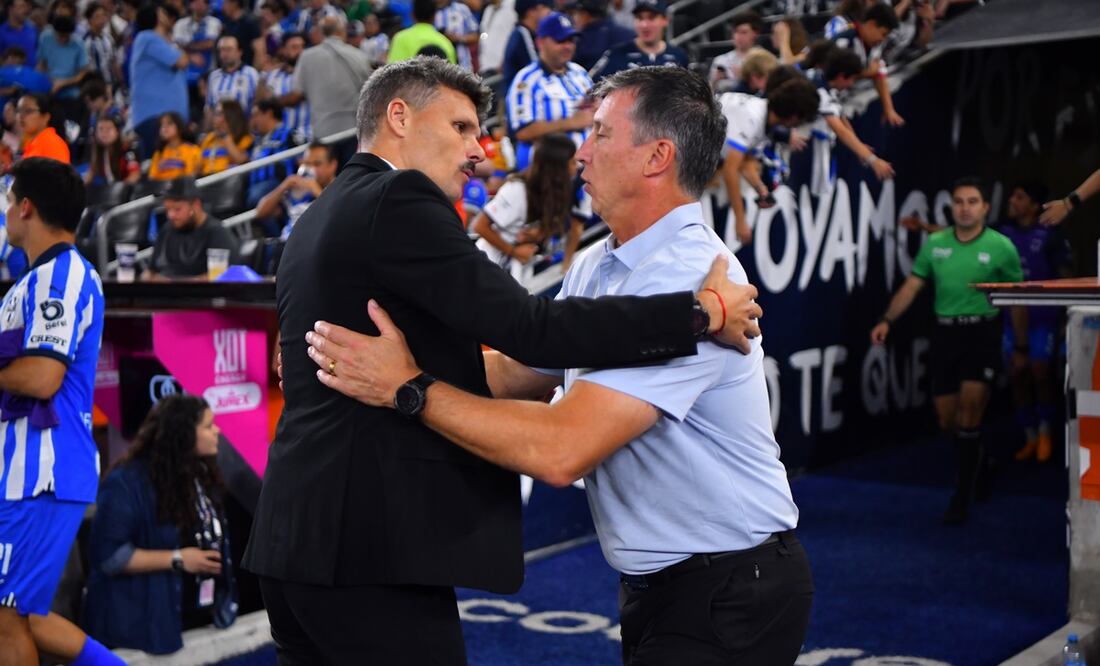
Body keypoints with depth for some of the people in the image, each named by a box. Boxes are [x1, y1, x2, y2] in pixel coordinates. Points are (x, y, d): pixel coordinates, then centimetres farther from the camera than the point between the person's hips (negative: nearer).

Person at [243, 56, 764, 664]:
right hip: (370, 546, -10)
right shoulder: (399, 200, -11)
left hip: (298, 538, 10)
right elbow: (529, 328, -19)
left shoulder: (316, 222, 18)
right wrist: (704, 312, -13)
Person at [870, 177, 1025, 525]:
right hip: (945, 333, 4)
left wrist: (1021, 347, 6)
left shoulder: (1001, 247, -3)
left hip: (982, 334, -4)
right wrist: (887, 320, -9)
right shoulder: (934, 244, 5)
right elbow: (911, 286, 5)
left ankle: (962, 496, -3)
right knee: (947, 421, 10)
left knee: (968, 413, -13)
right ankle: (977, 460, 40)